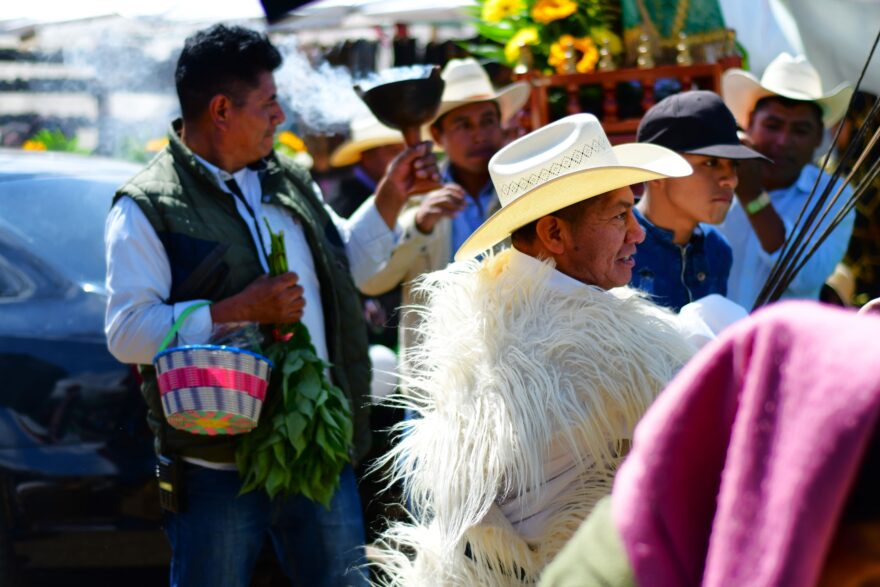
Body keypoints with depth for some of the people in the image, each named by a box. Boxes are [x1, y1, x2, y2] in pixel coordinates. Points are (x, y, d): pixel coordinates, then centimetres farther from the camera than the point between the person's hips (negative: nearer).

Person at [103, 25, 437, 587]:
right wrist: (240, 310, -20)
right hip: (216, 467, -6)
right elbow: (126, 332, -16)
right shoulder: (147, 207, -8)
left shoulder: (289, 181, 14)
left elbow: (348, 261, 28)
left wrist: (391, 195, 14)